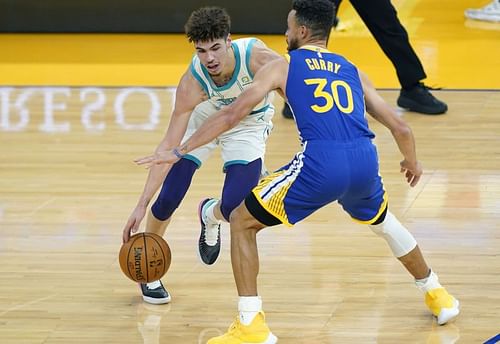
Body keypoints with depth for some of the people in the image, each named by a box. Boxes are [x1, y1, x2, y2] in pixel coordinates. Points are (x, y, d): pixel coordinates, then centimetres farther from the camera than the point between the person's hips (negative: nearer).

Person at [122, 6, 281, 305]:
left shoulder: (257, 56, -38)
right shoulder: (192, 83, -34)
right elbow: (170, 144, -31)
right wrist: (142, 205, -36)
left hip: (249, 124, 0)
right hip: (204, 118, 0)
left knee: (234, 207, -16)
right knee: (168, 198, -8)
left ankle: (210, 216, 24)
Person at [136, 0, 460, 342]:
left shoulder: (283, 66, 15)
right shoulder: (352, 70, 25)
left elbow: (232, 115, 7)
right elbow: (400, 127, 24)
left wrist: (179, 152, 11)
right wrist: (412, 161, 46)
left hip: (320, 163, -5)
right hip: (365, 160, 5)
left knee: (242, 222, 13)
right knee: (382, 220, 39)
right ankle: (438, 296, 47)